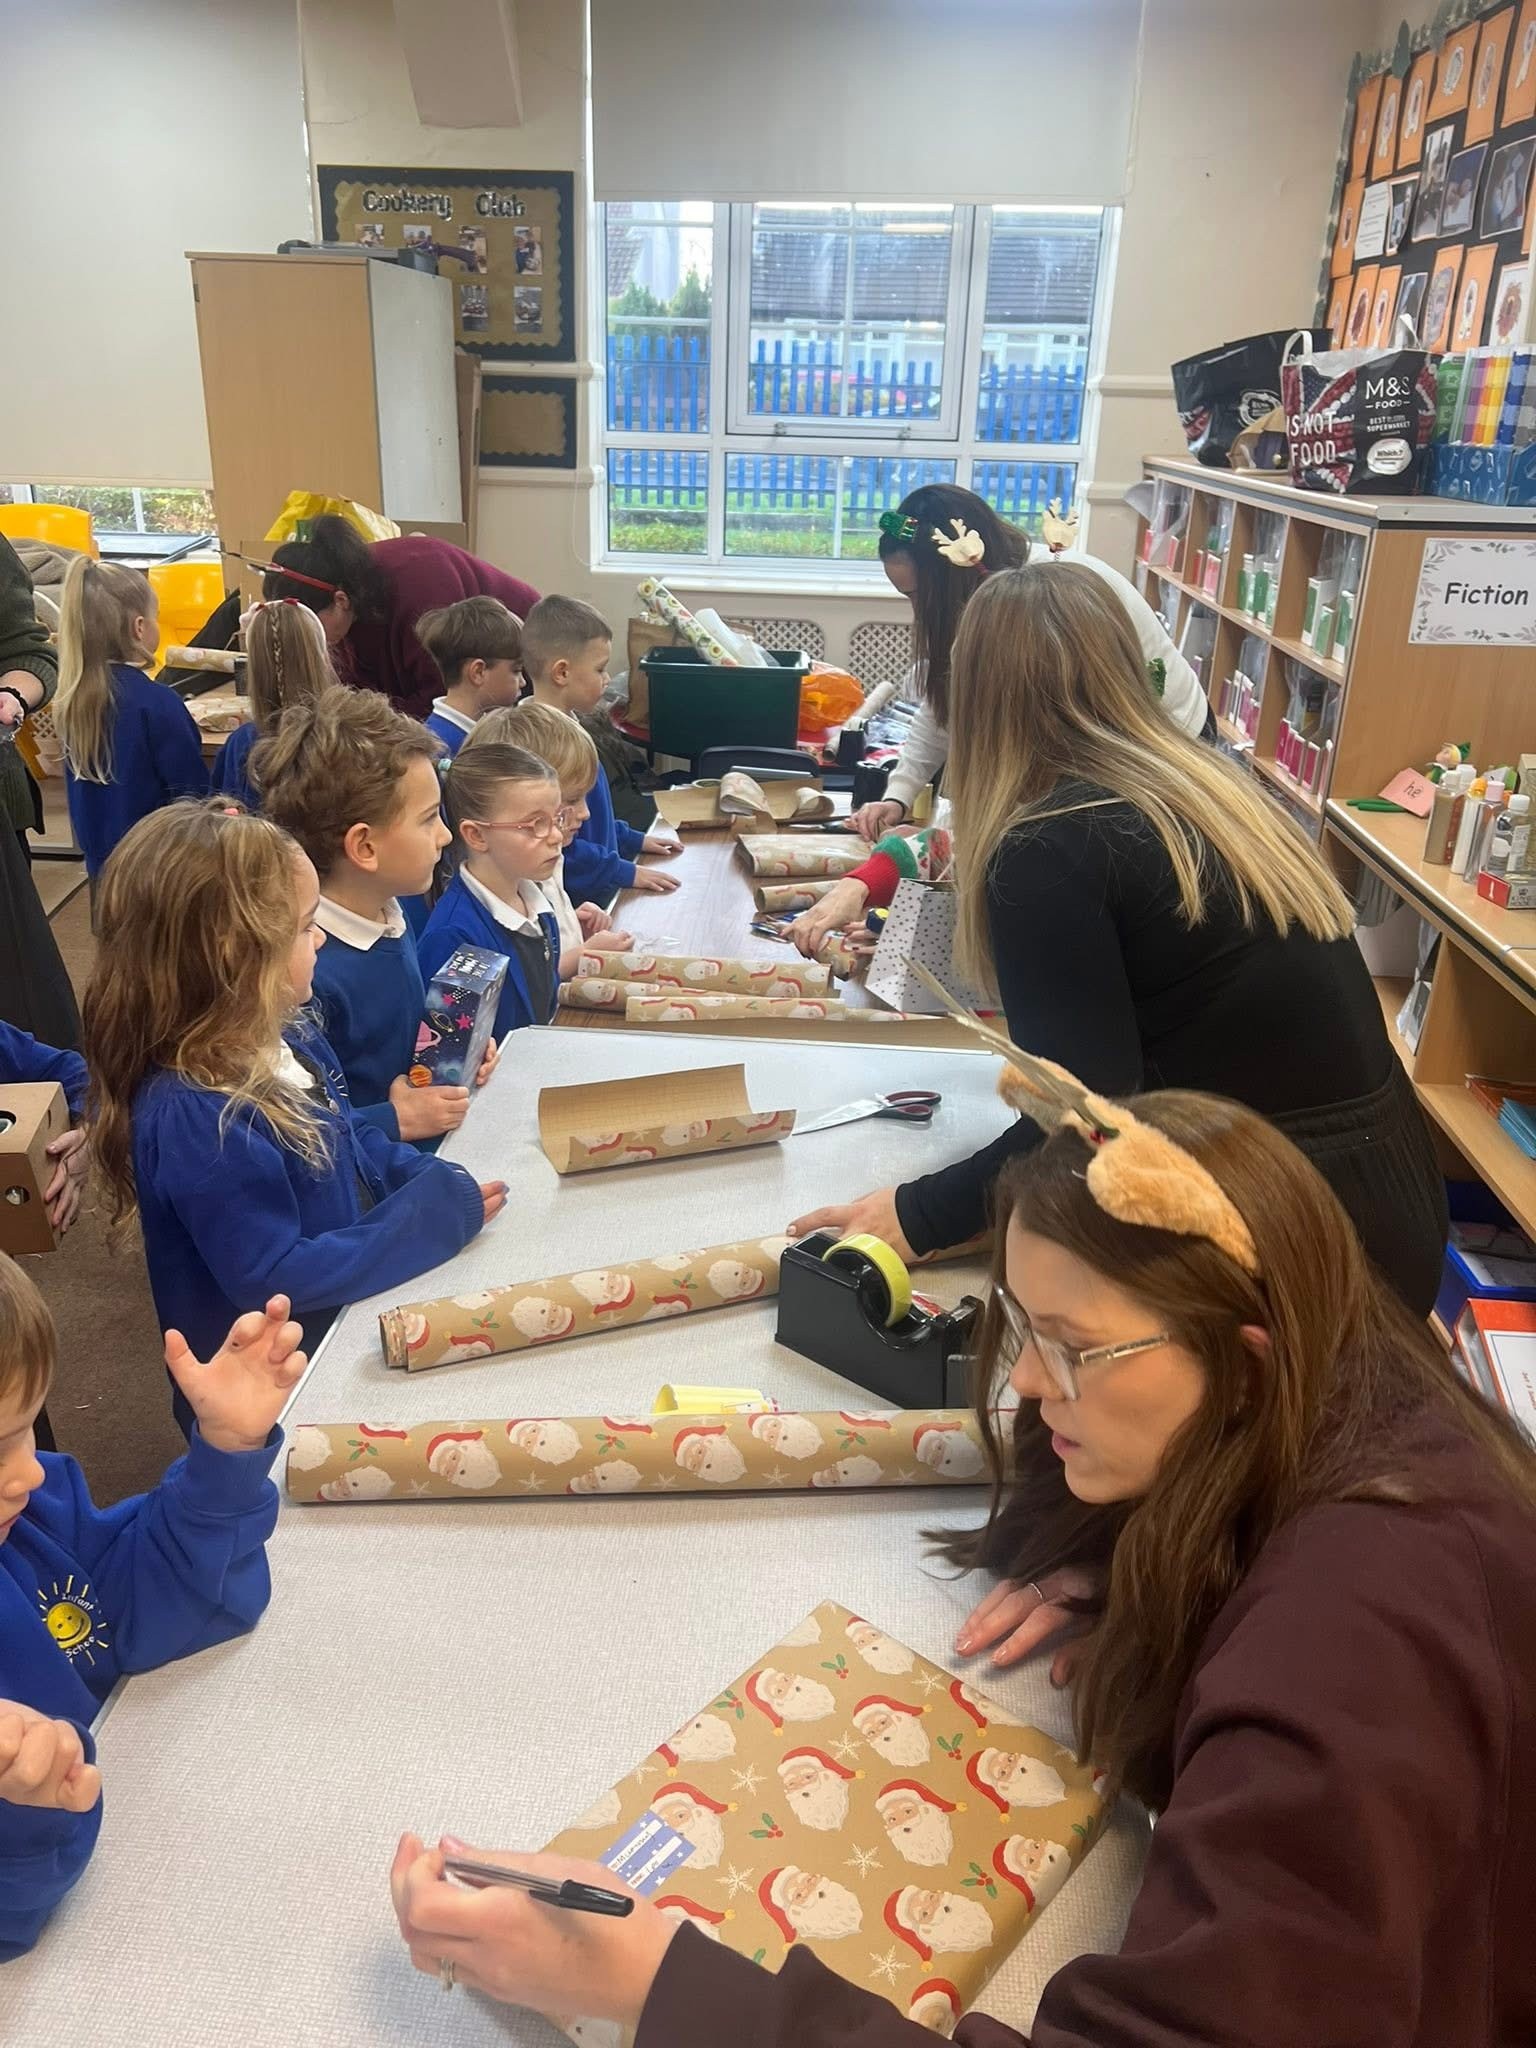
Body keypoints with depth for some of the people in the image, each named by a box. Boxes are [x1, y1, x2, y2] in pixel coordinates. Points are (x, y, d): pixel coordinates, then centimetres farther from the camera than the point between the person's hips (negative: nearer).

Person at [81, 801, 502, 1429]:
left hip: (347, 1319, 8)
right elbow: (273, 1278, -27)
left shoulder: (286, 1040, -2)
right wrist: (434, 1217, -23)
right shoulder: (192, 1118, -30)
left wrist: (434, 1182, -5)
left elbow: (353, 1142, 14)